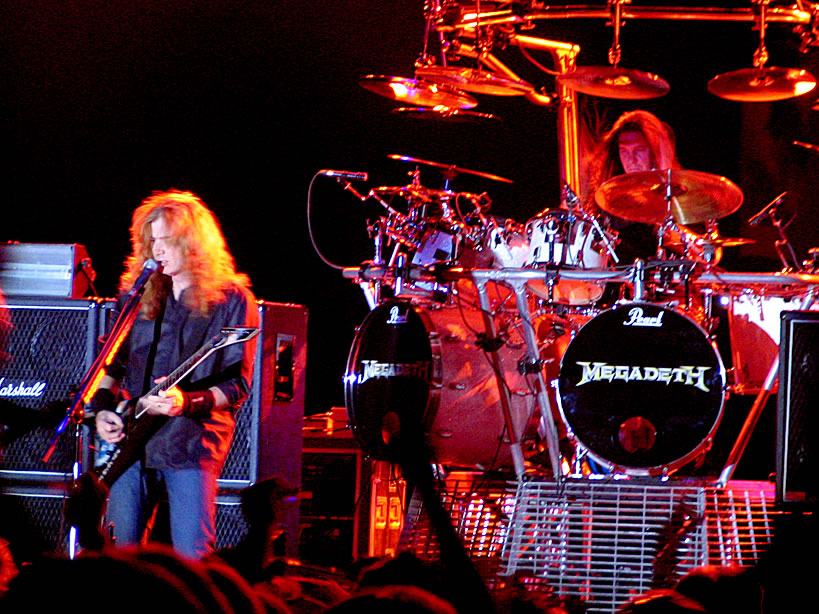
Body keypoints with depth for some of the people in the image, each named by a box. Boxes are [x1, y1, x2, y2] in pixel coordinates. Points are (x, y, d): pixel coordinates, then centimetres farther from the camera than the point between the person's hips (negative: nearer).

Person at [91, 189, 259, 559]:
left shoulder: (231, 299, -1)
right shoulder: (139, 293, 14)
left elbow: (238, 384, -5)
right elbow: (113, 364, 21)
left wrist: (188, 403, -19)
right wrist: (102, 408, 5)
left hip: (191, 441, -5)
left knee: (192, 562, -10)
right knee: (120, 552, 4)